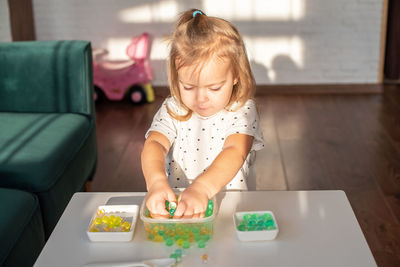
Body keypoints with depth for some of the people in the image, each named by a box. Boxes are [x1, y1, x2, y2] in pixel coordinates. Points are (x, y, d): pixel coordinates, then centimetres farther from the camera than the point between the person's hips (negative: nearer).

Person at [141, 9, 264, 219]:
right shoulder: (172, 110, 0)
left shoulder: (242, 111, -7)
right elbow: (154, 144, -16)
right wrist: (156, 181, -38)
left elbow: (235, 152, -23)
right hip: (175, 204, 2)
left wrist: (202, 188, -41)